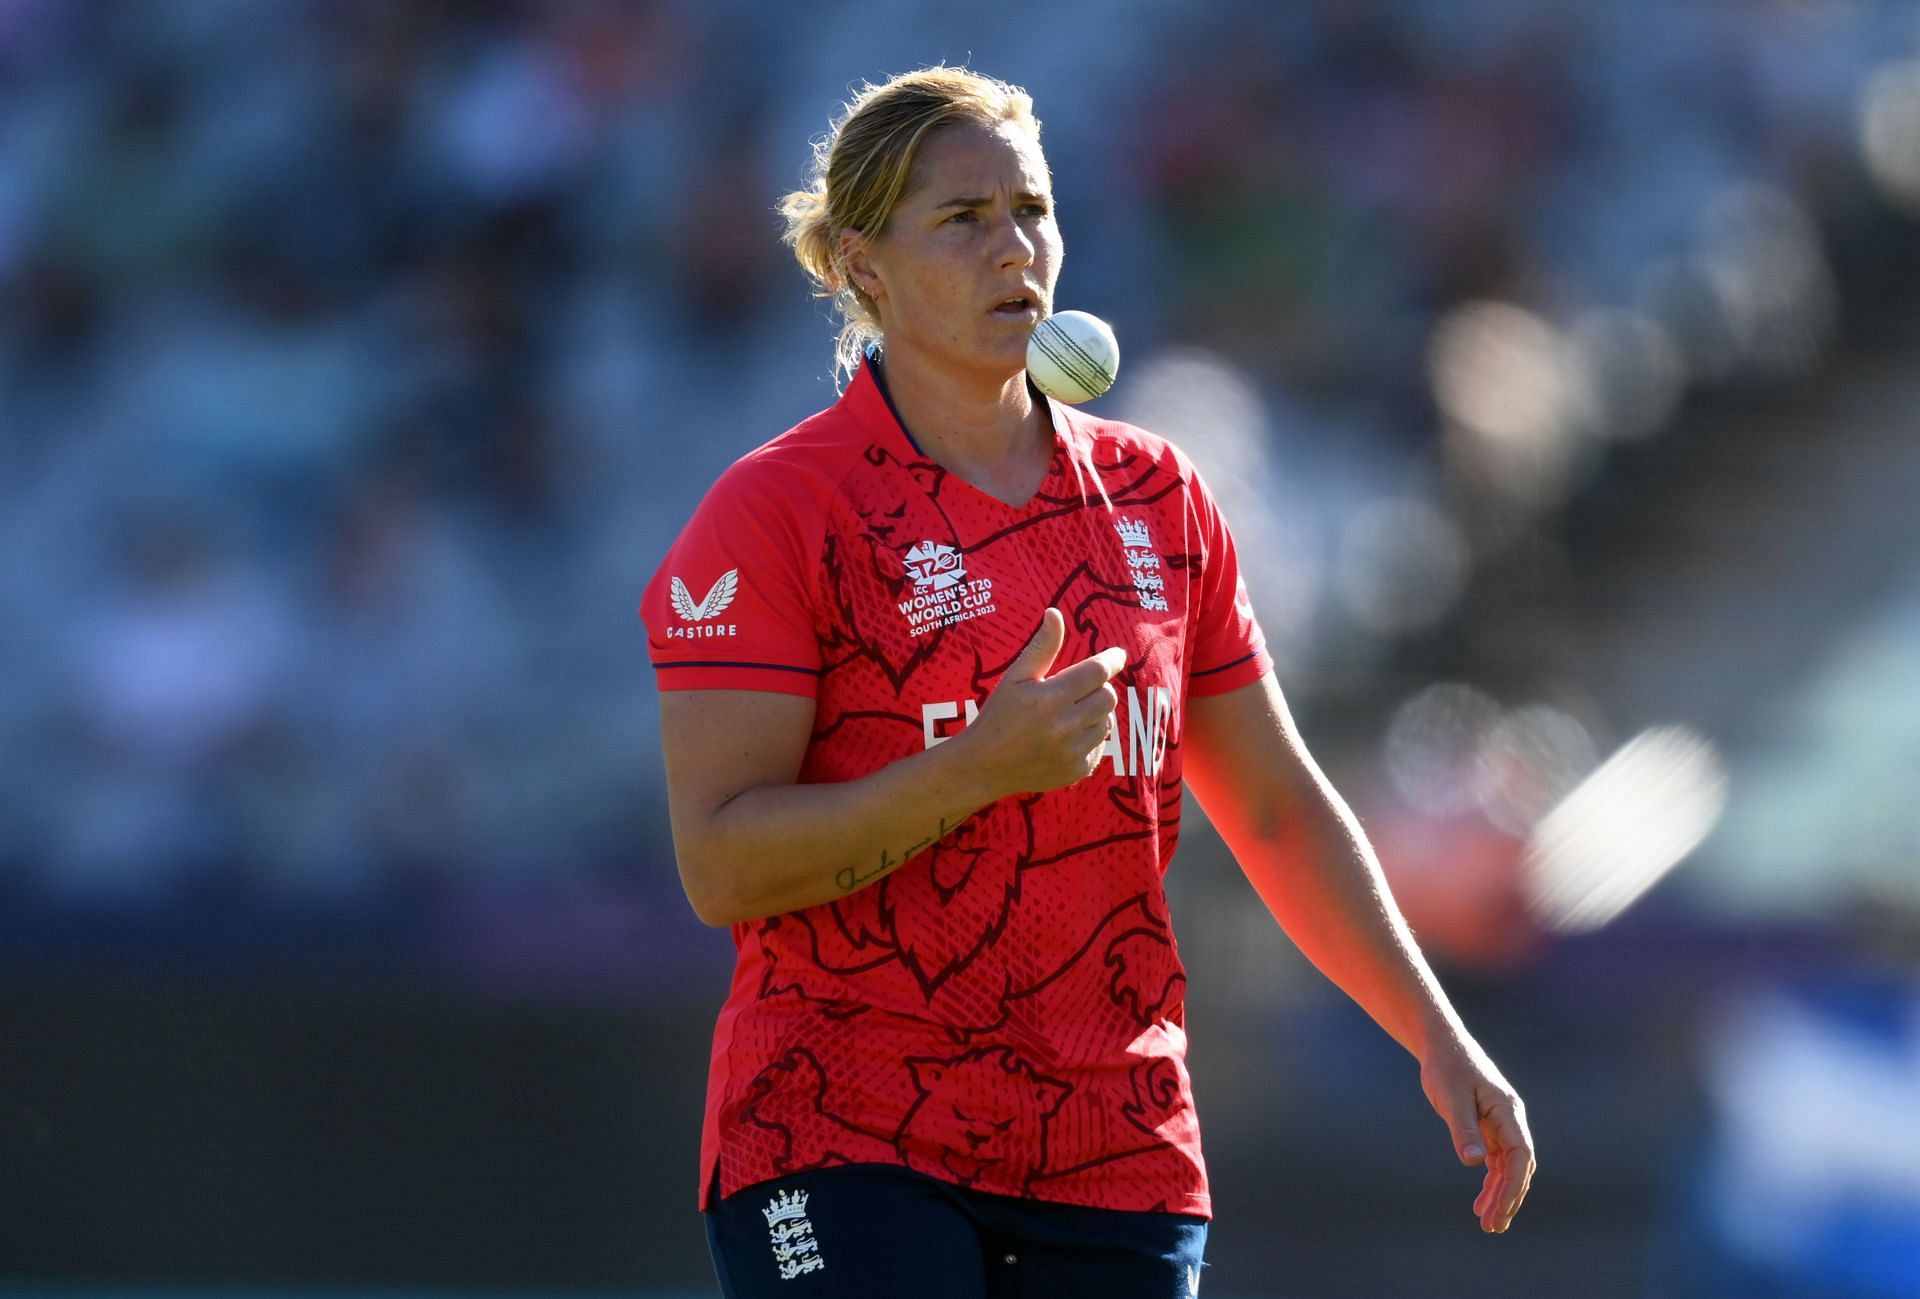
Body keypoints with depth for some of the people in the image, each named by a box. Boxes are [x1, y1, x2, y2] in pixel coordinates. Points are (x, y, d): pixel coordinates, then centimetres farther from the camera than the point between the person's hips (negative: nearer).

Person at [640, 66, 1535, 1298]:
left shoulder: (1160, 498, 11)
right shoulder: (775, 512, -5)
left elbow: (1279, 809, 19)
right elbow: (720, 864, -12)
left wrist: (1440, 1042, 13)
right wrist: (983, 765, -21)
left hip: (1118, 1158, 5)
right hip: (840, 1150, -5)